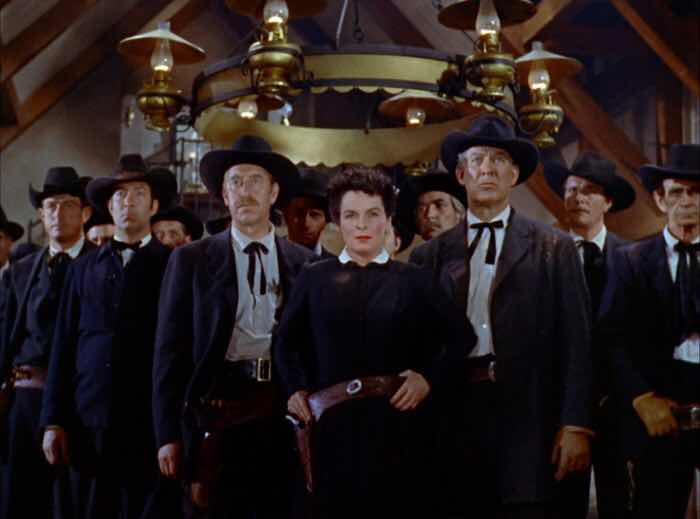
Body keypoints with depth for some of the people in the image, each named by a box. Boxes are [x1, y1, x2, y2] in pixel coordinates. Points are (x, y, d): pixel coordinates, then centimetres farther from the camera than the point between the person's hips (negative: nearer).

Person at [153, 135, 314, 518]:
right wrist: (169, 434, -4)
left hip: (287, 415, 2)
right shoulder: (191, 260, 3)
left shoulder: (304, 262, 7)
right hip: (219, 412, -1)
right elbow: (171, 350, 1)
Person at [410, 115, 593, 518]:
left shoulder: (555, 249, 5)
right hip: (454, 414, 2)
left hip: (526, 415, -1)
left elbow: (575, 341, 1)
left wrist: (575, 426, -6)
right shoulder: (430, 255, 9)